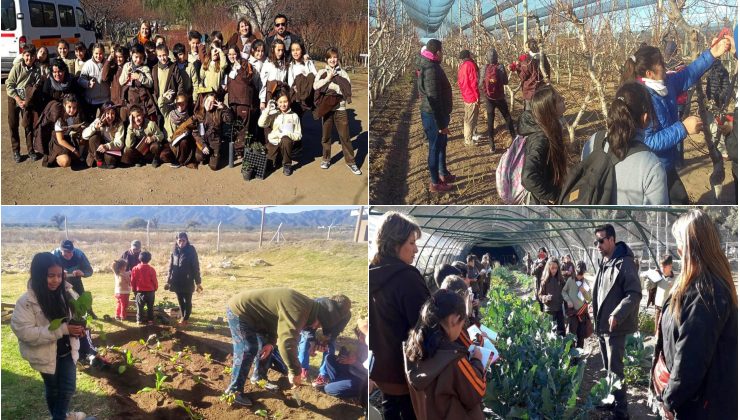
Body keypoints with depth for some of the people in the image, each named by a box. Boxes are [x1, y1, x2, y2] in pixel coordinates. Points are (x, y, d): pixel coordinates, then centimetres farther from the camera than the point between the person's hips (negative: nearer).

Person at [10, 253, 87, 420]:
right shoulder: (27, 302, -21)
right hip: (46, 354, -3)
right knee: (53, 389, 17)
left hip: (67, 350, 3)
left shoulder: (66, 293, -7)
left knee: (68, 388, 11)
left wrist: (79, 326, -18)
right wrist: (63, 329, -31)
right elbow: (25, 332, -26)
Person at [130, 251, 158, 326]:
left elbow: (133, 281, 0)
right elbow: (154, 281, -4)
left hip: (140, 291, 0)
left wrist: (134, 289, 14)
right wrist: (155, 289, 13)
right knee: (150, 307, 10)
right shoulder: (151, 269, -10)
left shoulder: (135, 269, -6)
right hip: (150, 291, 0)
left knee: (140, 307, 9)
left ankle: (140, 320, 10)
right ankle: (150, 320, 11)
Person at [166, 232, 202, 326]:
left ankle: (185, 319, 14)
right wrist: (168, 281, 10)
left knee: (187, 301, 3)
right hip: (177, 281, 4)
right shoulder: (174, 251, 3)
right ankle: (183, 317, 25)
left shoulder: (191, 251, -8)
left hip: (188, 282, -4)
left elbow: (196, 267, -7)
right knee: (180, 301, 13)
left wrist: (198, 282, -7)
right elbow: (171, 267, 10)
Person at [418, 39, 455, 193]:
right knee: (435, 148, 2)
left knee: (441, 145, 23)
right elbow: (434, 100, -27)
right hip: (434, 116, -10)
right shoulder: (431, 70, -25)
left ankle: (443, 173, 39)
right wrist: (441, 124, -23)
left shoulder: (429, 65, 8)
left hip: (437, 114, 10)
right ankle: (435, 183, 13)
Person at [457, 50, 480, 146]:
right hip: (472, 96, -9)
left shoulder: (462, 66, 10)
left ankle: (468, 135, 32)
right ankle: (469, 140, 4)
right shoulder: (470, 65, -16)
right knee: (471, 119, -2)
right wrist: (477, 96, -16)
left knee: (467, 117, 20)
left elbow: (460, 82, 14)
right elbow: (474, 82, -20)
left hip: (466, 95, 9)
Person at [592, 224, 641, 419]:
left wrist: (617, 315, -31)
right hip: (602, 326, 8)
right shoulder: (603, 263, 12)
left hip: (615, 327, -8)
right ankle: (611, 401, 29)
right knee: (607, 368, 17)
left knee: (615, 370, -6)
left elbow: (634, 294, -21)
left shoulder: (624, 263, -15)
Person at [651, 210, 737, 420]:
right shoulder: (714, 282, 7)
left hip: (698, 400, -9)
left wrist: (670, 399, -15)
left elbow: (691, 356, -25)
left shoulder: (702, 292, -25)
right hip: (707, 392, 9)